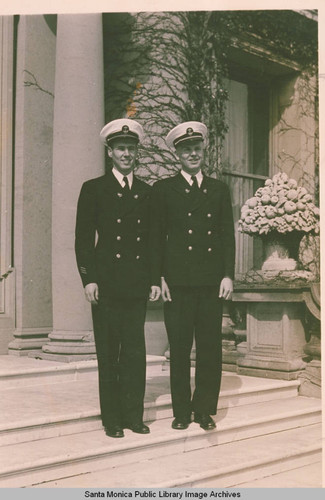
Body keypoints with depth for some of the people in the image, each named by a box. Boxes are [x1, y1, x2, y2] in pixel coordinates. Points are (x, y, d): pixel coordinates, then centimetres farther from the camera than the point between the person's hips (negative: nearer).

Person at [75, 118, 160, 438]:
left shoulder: (147, 192, 15)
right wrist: (88, 279, -9)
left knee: (135, 353, 5)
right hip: (107, 286, -3)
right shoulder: (93, 189, 5)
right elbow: (83, 239, 0)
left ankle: (134, 415, 15)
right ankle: (112, 419, 13)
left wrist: (155, 279, 8)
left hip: (137, 287, 3)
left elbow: (153, 240, 15)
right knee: (108, 355, 3)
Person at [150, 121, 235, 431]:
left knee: (210, 348, 5)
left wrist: (228, 275, 1)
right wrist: (158, 279, -5)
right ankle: (181, 411, 14)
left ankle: (205, 409, 17)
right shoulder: (163, 189, 8)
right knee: (179, 350, 3)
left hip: (212, 282, 2)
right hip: (178, 281, -2)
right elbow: (156, 238, 4)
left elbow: (227, 236, 11)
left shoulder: (219, 190, 15)